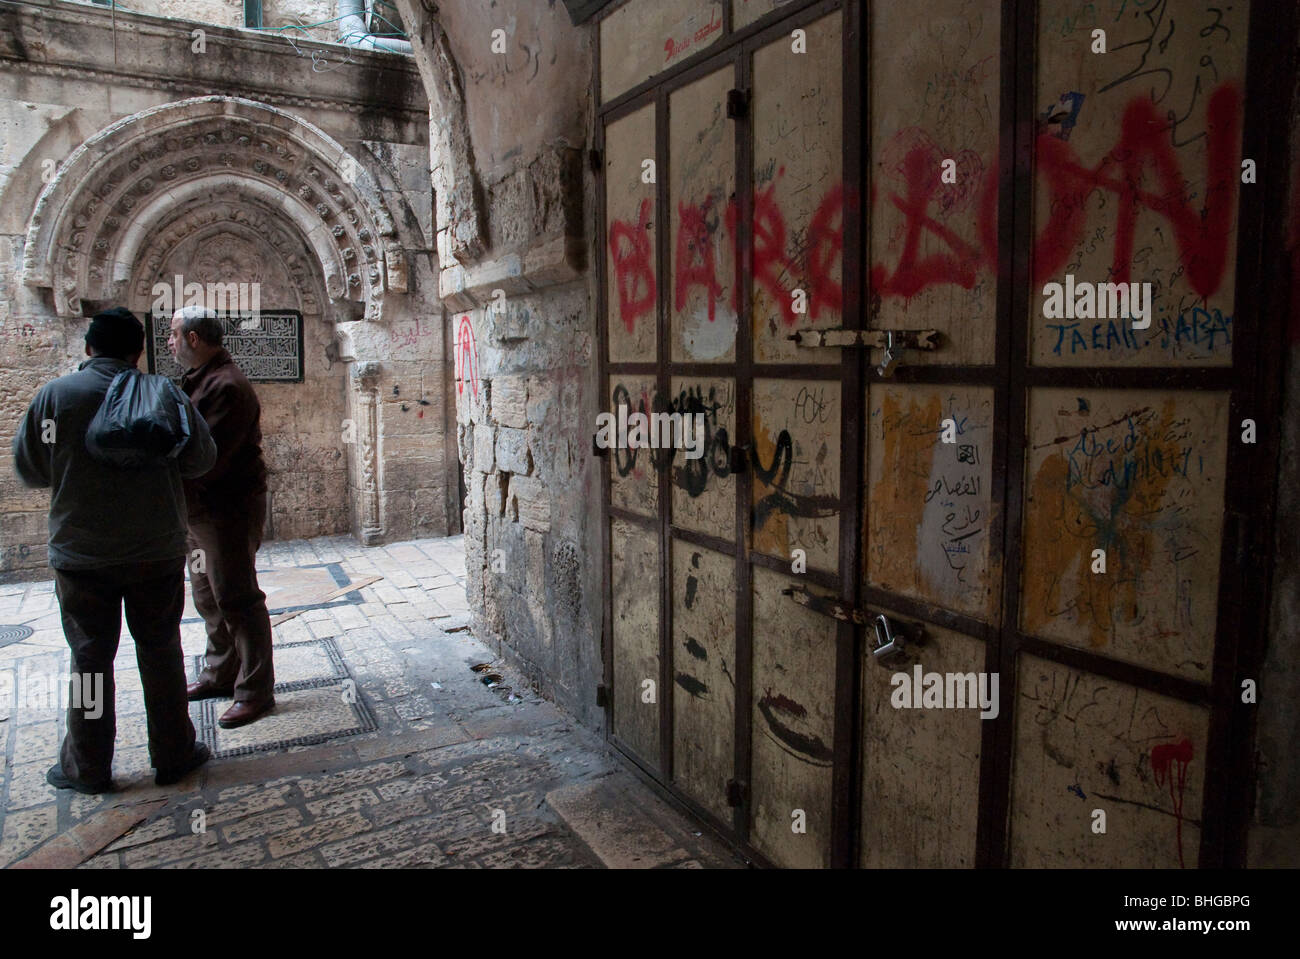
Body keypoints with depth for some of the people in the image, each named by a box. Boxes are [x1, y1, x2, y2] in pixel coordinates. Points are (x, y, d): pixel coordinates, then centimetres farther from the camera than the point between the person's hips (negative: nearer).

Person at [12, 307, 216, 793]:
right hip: (157, 552, 0)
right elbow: (201, 460, -1)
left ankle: (88, 767, 22)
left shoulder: (55, 394, -7)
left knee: (90, 658, 11)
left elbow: (28, 469, 1)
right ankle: (173, 756, 20)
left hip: (82, 556, 0)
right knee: (161, 653, 11)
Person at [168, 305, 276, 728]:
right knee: (208, 597, 20)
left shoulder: (227, 387, -20)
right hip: (199, 508, 11)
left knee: (236, 599, -3)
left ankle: (256, 690, 7)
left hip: (229, 510, -11)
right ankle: (220, 673, 35)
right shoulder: (197, 380, 14)